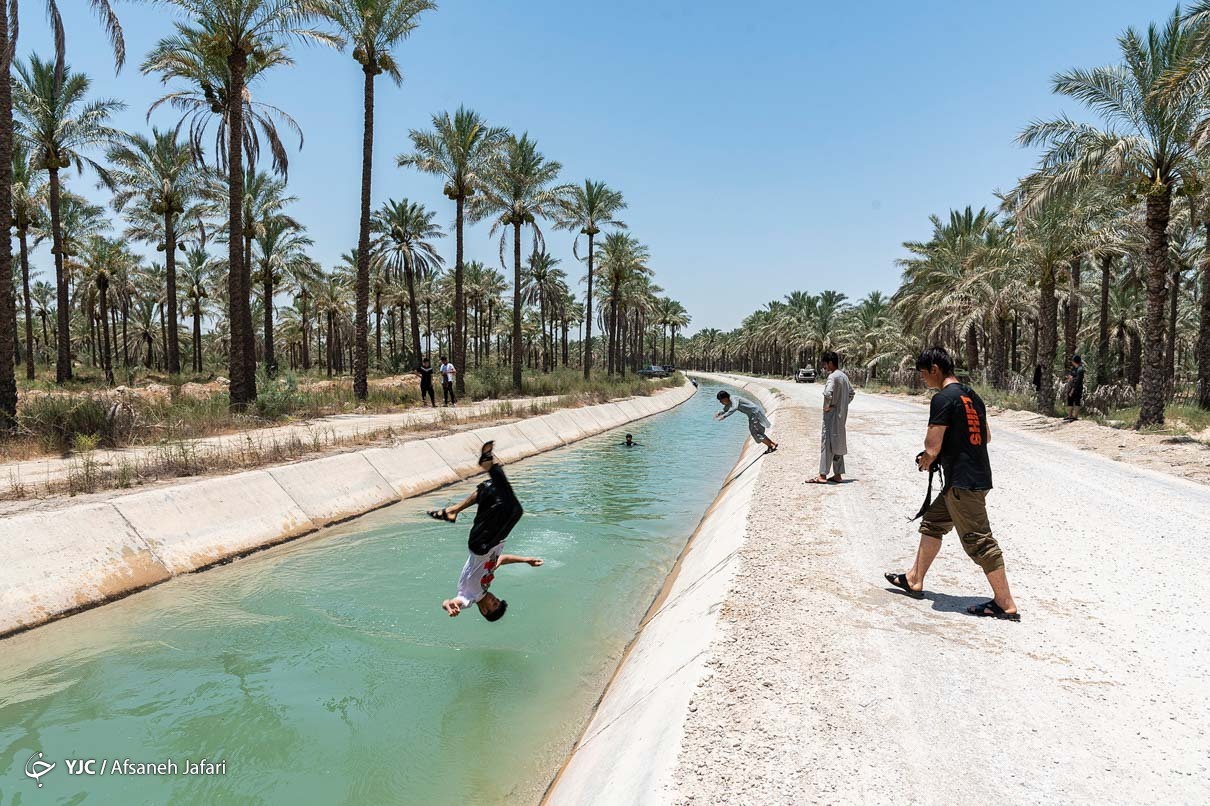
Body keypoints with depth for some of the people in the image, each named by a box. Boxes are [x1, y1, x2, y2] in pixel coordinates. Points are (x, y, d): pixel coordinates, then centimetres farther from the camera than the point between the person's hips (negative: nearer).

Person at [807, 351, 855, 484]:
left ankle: (822, 476, -5)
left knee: (827, 443, -6)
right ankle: (838, 475, 16)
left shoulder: (832, 377, -17)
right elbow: (851, 392, 23)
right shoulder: (844, 376, 12)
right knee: (838, 444, 13)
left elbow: (828, 394, -32)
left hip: (832, 415, -9)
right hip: (842, 415, 9)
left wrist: (827, 406, -17)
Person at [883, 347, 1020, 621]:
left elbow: (932, 448, -20)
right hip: (977, 474, 10)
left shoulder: (943, 399, -17)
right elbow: (986, 437, 24)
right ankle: (914, 580, 30)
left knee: (978, 541, -2)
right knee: (932, 523, 19)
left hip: (962, 483, -10)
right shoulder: (971, 396, 12)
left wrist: (925, 460, 2)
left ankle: (1005, 604, 7)